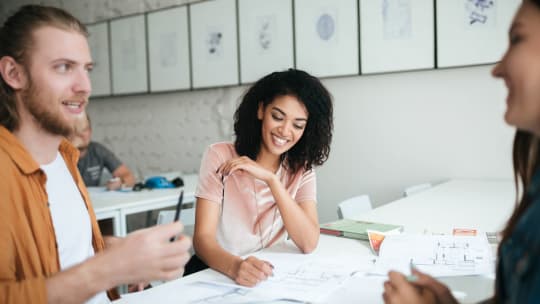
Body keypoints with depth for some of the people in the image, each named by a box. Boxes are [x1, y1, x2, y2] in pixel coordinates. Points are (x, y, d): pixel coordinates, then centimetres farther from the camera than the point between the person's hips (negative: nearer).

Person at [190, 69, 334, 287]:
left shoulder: (301, 169, 0)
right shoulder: (220, 156, -8)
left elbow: (309, 244, -13)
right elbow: (203, 237, -15)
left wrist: (271, 179, -21)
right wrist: (235, 266, -36)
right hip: (217, 272, -2)